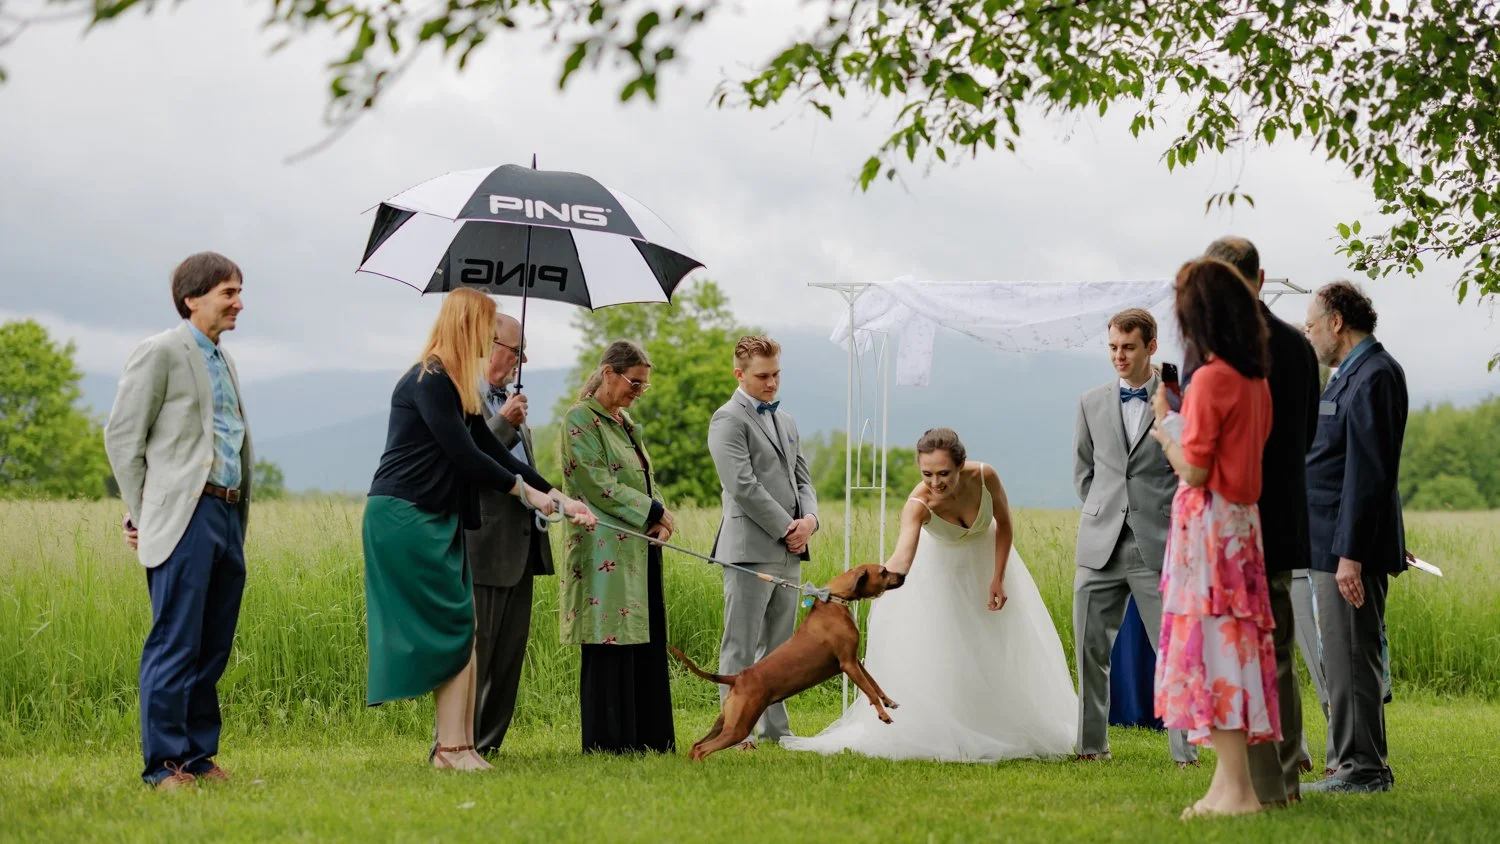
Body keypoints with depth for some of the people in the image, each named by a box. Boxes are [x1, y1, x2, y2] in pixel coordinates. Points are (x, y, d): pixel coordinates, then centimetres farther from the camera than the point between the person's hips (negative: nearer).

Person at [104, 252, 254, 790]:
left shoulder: (222, 360, 21)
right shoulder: (161, 353, -3)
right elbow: (122, 436, -5)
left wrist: (241, 517, 17)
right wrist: (142, 516, -5)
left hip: (227, 518, 8)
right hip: (185, 518, -8)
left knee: (214, 648, 9)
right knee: (175, 646, -8)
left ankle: (199, 755, 16)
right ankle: (164, 764, -4)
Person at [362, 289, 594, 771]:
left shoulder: (453, 386, 17)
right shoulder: (429, 382, -13)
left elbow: (491, 450, 18)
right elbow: (464, 455, -16)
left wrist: (558, 497, 15)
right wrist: (524, 490, -4)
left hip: (434, 520, 9)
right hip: (405, 518, -9)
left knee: (457, 630, 5)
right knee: (455, 626, -9)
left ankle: (454, 744, 4)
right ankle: (452, 745, -6)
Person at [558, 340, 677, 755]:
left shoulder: (625, 421, 19)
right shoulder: (581, 420, -8)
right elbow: (597, 485, -15)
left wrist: (660, 519, 1)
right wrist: (654, 511, -11)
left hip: (640, 549, 9)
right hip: (606, 551, -9)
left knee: (646, 641, 7)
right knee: (611, 645, -7)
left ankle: (649, 736, 12)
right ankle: (608, 741, -3)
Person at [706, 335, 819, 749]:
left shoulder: (785, 419, 20)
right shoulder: (729, 420, -6)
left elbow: (802, 478, 20)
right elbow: (743, 485, -15)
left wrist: (810, 519, -1)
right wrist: (787, 527, -13)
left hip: (789, 551, 8)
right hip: (751, 548, -8)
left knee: (778, 647, 11)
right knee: (741, 648, -4)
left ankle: (775, 727, 17)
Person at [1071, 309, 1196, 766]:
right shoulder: (1092, 403, 10)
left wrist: (1174, 522, 2)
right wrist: (1106, 514, 11)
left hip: (1158, 545, -3)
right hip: (1101, 546, 4)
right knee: (1091, 649, 6)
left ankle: (1185, 752, 1)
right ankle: (1092, 745, 16)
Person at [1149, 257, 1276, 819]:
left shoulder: (1210, 379, -16)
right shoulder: (1257, 380, 9)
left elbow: (1194, 471, -16)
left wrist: (1163, 429, -1)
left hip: (1209, 524, -8)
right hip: (1242, 520, 8)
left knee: (1213, 645, -6)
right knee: (1232, 647, 10)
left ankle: (1236, 789, -6)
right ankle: (1230, 783, 14)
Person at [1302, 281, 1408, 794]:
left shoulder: (1374, 375, -15)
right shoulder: (1353, 373, 17)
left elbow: (1369, 472, -20)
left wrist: (1350, 553, -23)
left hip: (1353, 547, -10)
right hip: (1335, 545, 10)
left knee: (1352, 659, -6)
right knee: (1342, 660, 14)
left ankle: (1363, 770, -1)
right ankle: (1354, 766, 20)